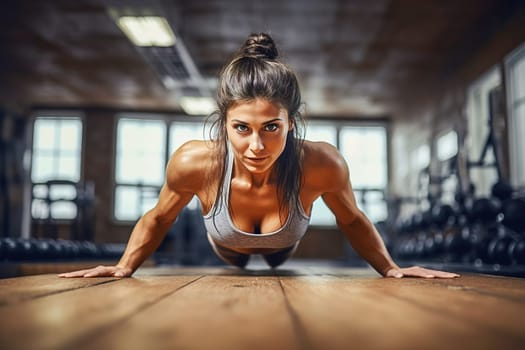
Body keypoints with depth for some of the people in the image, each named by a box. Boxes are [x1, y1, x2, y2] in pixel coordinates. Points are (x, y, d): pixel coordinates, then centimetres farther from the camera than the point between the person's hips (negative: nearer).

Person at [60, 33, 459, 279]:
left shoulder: (322, 165, -42)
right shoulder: (194, 162, -42)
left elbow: (352, 220, -17)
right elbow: (158, 219, -17)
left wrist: (392, 270, -15)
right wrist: (123, 268, -21)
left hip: (284, 261, 0)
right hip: (223, 262, 0)